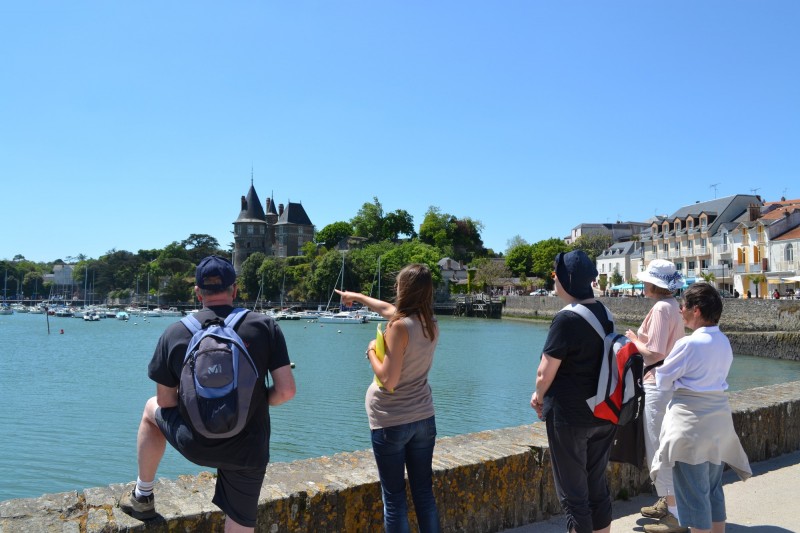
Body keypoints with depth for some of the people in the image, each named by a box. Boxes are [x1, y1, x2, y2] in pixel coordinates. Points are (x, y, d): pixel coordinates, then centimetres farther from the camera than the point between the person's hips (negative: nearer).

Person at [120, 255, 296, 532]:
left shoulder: (173, 333, -4)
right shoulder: (265, 326, -8)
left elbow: (166, 402, 3)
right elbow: (286, 391, -10)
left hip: (195, 445, 1)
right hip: (249, 452, 0)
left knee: (152, 408, 30)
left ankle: (142, 497, 40)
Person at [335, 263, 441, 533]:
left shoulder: (399, 326, -19)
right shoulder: (431, 324, 3)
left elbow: (389, 380, -22)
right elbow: (388, 309, 19)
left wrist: (372, 352, -6)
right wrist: (358, 296, 31)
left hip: (391, 421, -6)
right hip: (423, 418, 6)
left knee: (394, 498, 4)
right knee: (424, 493, 14)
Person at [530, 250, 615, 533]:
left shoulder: (567, 319, -20)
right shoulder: (605, 313, 4)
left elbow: (544, 374, -18)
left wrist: (539, 396, 5)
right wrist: (545, 394, 11)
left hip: (570, 416, -7)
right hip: (604, 414, 7)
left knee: (572, 492, 7)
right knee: (598, 486, 18)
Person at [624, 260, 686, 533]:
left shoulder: (661, 308, -19)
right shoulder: (673, 306, 10)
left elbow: (654, 353, -23)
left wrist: (634, 339, -7)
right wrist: (641, 339, 9)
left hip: (658, 386, -10)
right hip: (670, 384, 10)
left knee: (659, 451, 0)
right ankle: (667, 503, 32)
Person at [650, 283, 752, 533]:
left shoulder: (689, 344, -19)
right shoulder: (724, 342, 4)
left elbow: (663, 381, -11)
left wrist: (657, 372, 8)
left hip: (691, 422, -8)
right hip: (718, 420, 8)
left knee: (693, 492, 3)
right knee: (713, 488, 20)